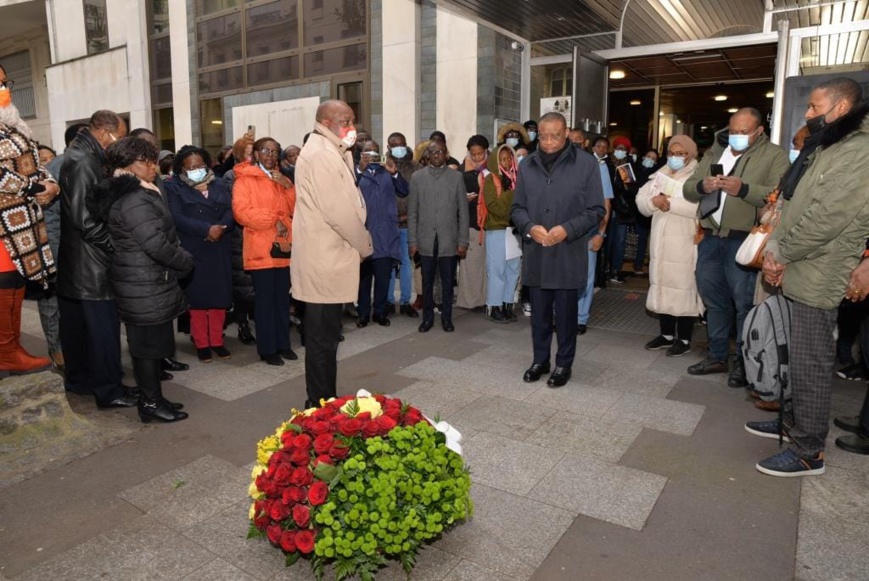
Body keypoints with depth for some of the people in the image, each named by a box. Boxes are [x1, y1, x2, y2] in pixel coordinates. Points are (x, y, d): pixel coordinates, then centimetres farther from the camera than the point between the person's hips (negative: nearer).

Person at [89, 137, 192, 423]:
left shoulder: (133, 194, 15)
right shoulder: (134, 199, -19)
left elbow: (159, 234, 18)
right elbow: (156, 243, -24)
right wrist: (186, 261, -10)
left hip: (144, 282, 10)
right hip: (144, 286, -10)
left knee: (149, 343, 16)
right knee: (149, 343, -1)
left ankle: (152, 398, 26)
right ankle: (151, 403, 10)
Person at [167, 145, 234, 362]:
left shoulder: (219, 185, 13)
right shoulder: (173, 187, 1)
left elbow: (231, 211, 1)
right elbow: (176, 217, -13)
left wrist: (221, 228, -19)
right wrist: (207, 229, -21)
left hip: (219, 250, 3)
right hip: (193, 251, -3)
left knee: (220, 295, 5)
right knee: (198, 296, 2)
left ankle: (217, 341, 17)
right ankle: (201, 344, 12)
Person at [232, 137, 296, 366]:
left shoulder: (282, 179, 19)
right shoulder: (244, 179, -2)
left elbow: (295, 210, 11)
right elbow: (241, 211, -14)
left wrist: (289, 187, -4)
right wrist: (273, 221, -14)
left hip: (284, 246, 6)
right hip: (261, 249, -6)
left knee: (283, 299, 10)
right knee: (265, 300, -2)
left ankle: (283, 344, 20)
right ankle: (267, 348, 7)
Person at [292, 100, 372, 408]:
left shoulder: (328, 152, 19)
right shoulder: (321, 154, -15)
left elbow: (346, 198, 13)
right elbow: (338, 210, -19)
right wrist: (365, 246, -8)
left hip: (327, 257, 11)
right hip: (325, 259, -10)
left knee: (325, 335, 16)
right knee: (323, 337, -2)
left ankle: (322, 400, 27)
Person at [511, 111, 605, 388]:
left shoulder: (586, 164, -4)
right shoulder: (527, 165, 7)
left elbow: (596, 210, -3)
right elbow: (517, 207, 10)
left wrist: (567, 229, -17)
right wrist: (530, 227, -11)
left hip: (568, 254, -3)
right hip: (535, 254, 3)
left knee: (565, 312, 8)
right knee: (539, 312, 13)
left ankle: (564, 364, 24)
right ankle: (540, 360, 30)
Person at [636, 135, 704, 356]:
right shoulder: (660, 175, 15)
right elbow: (641, 201, 9)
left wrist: (671, 204, -18)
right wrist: (654, 201, -12)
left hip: (685, 244, -6)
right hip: (661, 243, 6)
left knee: (684, 288, -2)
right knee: (662, 286, 11)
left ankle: (684, 339, 10)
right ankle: (667, 334, 25)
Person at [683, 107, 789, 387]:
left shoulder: (774, 155, 0)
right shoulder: (714, 152, 16)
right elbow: (687, 189, 10)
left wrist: (743, 189, -26)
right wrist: (702, 186, -12)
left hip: (743, 240, -5)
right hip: (710, 237, 6)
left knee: (743, 301, -1)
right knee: (713, 298, 13)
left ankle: (743, 362, 13)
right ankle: (716, 356, 26)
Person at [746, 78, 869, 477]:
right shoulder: (825, 147, 18)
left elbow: (828, 217, -22)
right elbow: (790, 205, 13)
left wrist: (779, 253, -13)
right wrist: (775, 249, -1)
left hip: (817, 277, -9)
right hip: (798, 272, 9)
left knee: (809, 365, -2)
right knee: (800, 360, 19)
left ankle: (808, 452, 9)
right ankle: (794, 422, 33)